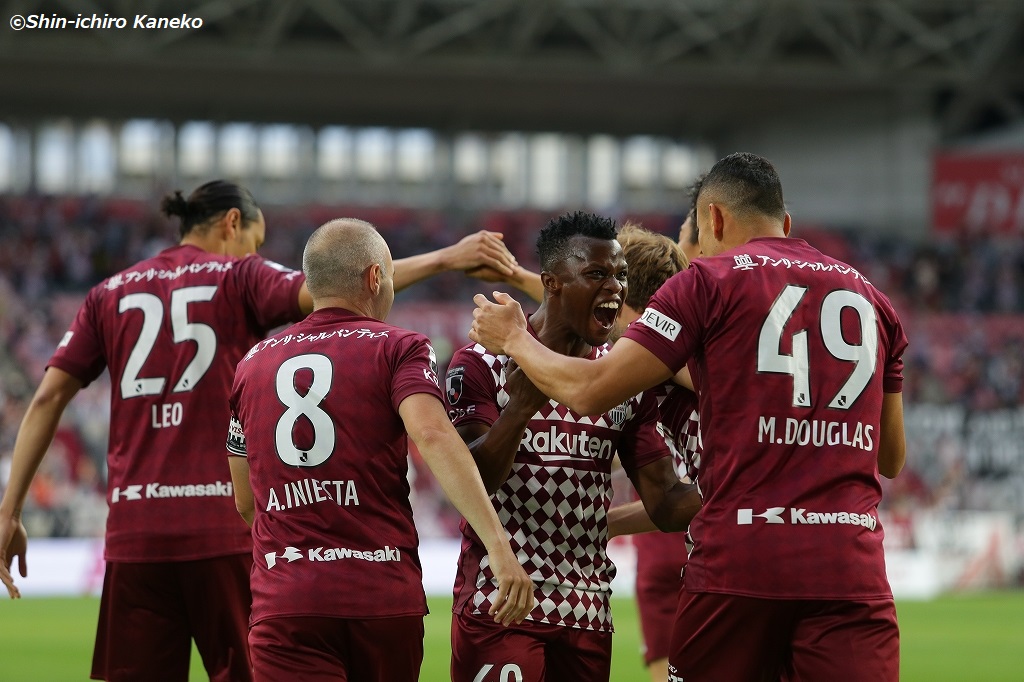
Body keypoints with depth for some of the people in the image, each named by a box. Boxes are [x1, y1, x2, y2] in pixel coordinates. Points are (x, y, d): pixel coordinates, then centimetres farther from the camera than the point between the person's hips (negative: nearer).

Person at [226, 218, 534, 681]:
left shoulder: (252, 364, 15)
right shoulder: (396, 349, 3)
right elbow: (432, 437, -17)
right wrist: (499, 546, -24)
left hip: (283, 603, 1)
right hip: (385, 598, -1)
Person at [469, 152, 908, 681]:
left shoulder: (710, 281, 3)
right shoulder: (870, 298, 16)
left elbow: (588, 391, 0)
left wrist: (513, 339, 17)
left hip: (739, 563, -3)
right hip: (852, 571, 3)